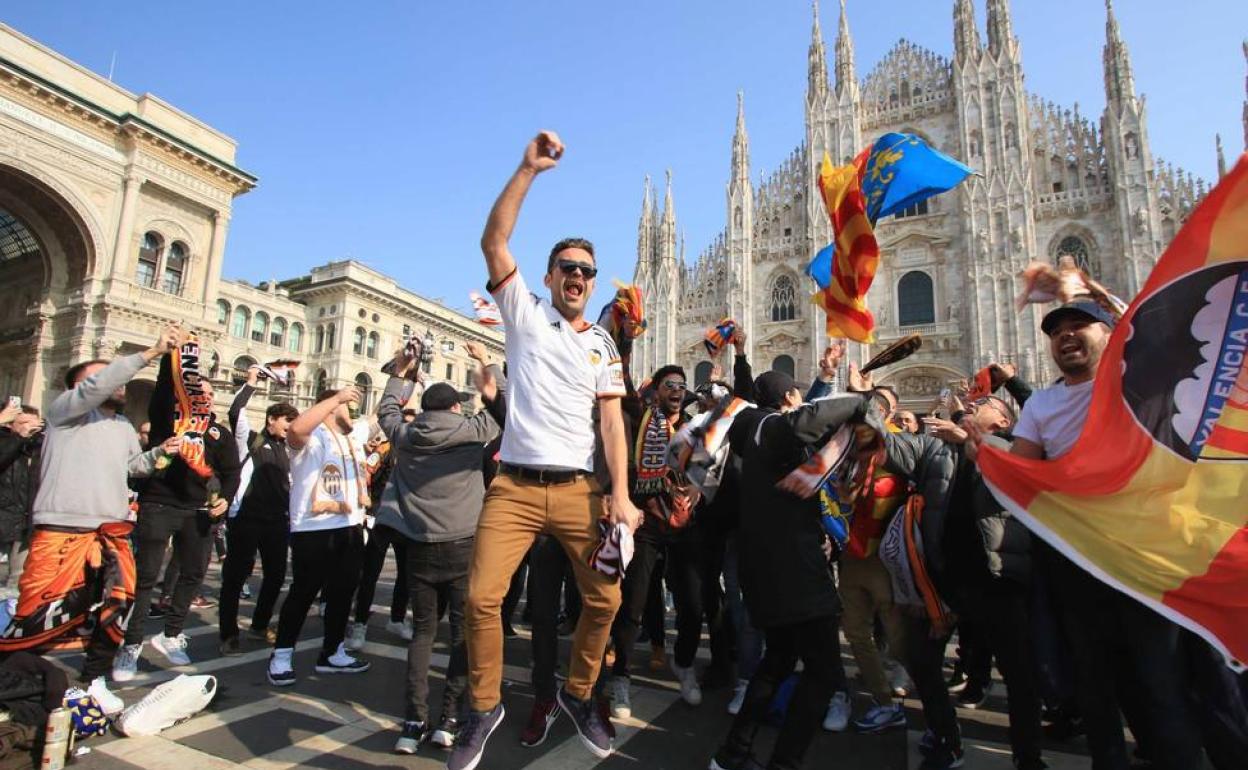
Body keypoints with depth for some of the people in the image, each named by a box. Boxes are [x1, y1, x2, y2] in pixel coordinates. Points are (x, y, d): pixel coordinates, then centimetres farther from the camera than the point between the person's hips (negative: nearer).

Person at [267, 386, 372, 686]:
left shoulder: (354, 435, 16)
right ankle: (281, 655, 20)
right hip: (314, 529, -8)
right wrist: (337, 398, -29)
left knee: (343, 591, 14)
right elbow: (295, 429, -33)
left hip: (351, 527, 8)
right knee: (304, 591, 2)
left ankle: (332, 653, 27)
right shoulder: (311, 436, -8)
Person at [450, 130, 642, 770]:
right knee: (482, 596, -9)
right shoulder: (525, 314, 8)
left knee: (604, 598, 2)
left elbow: (612, 420, 4)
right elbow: (493, 242, -5)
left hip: (579, 489, 2)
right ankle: (485, 707, 17)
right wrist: (528, 169, -11)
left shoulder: (603, 343, 13)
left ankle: (578, 694, 28)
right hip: (515, 486, -2)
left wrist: (621, 494, -7)